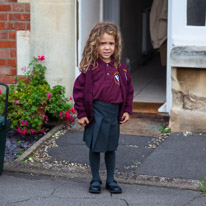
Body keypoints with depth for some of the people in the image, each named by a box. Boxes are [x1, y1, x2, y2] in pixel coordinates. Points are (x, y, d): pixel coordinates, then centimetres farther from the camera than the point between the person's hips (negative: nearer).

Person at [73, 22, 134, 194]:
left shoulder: (120, 68, 2)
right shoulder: (90, 67, -9)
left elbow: (128, 89, 12)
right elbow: (79, 89, -6)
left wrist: (127, 110, 7)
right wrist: (81, 113, -7)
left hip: (114, 113, 3)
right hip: (96, 113, -3)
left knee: (111, 148, 13)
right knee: (95, 148, 7)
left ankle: (111, 180, 27)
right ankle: (95, 180, 23)